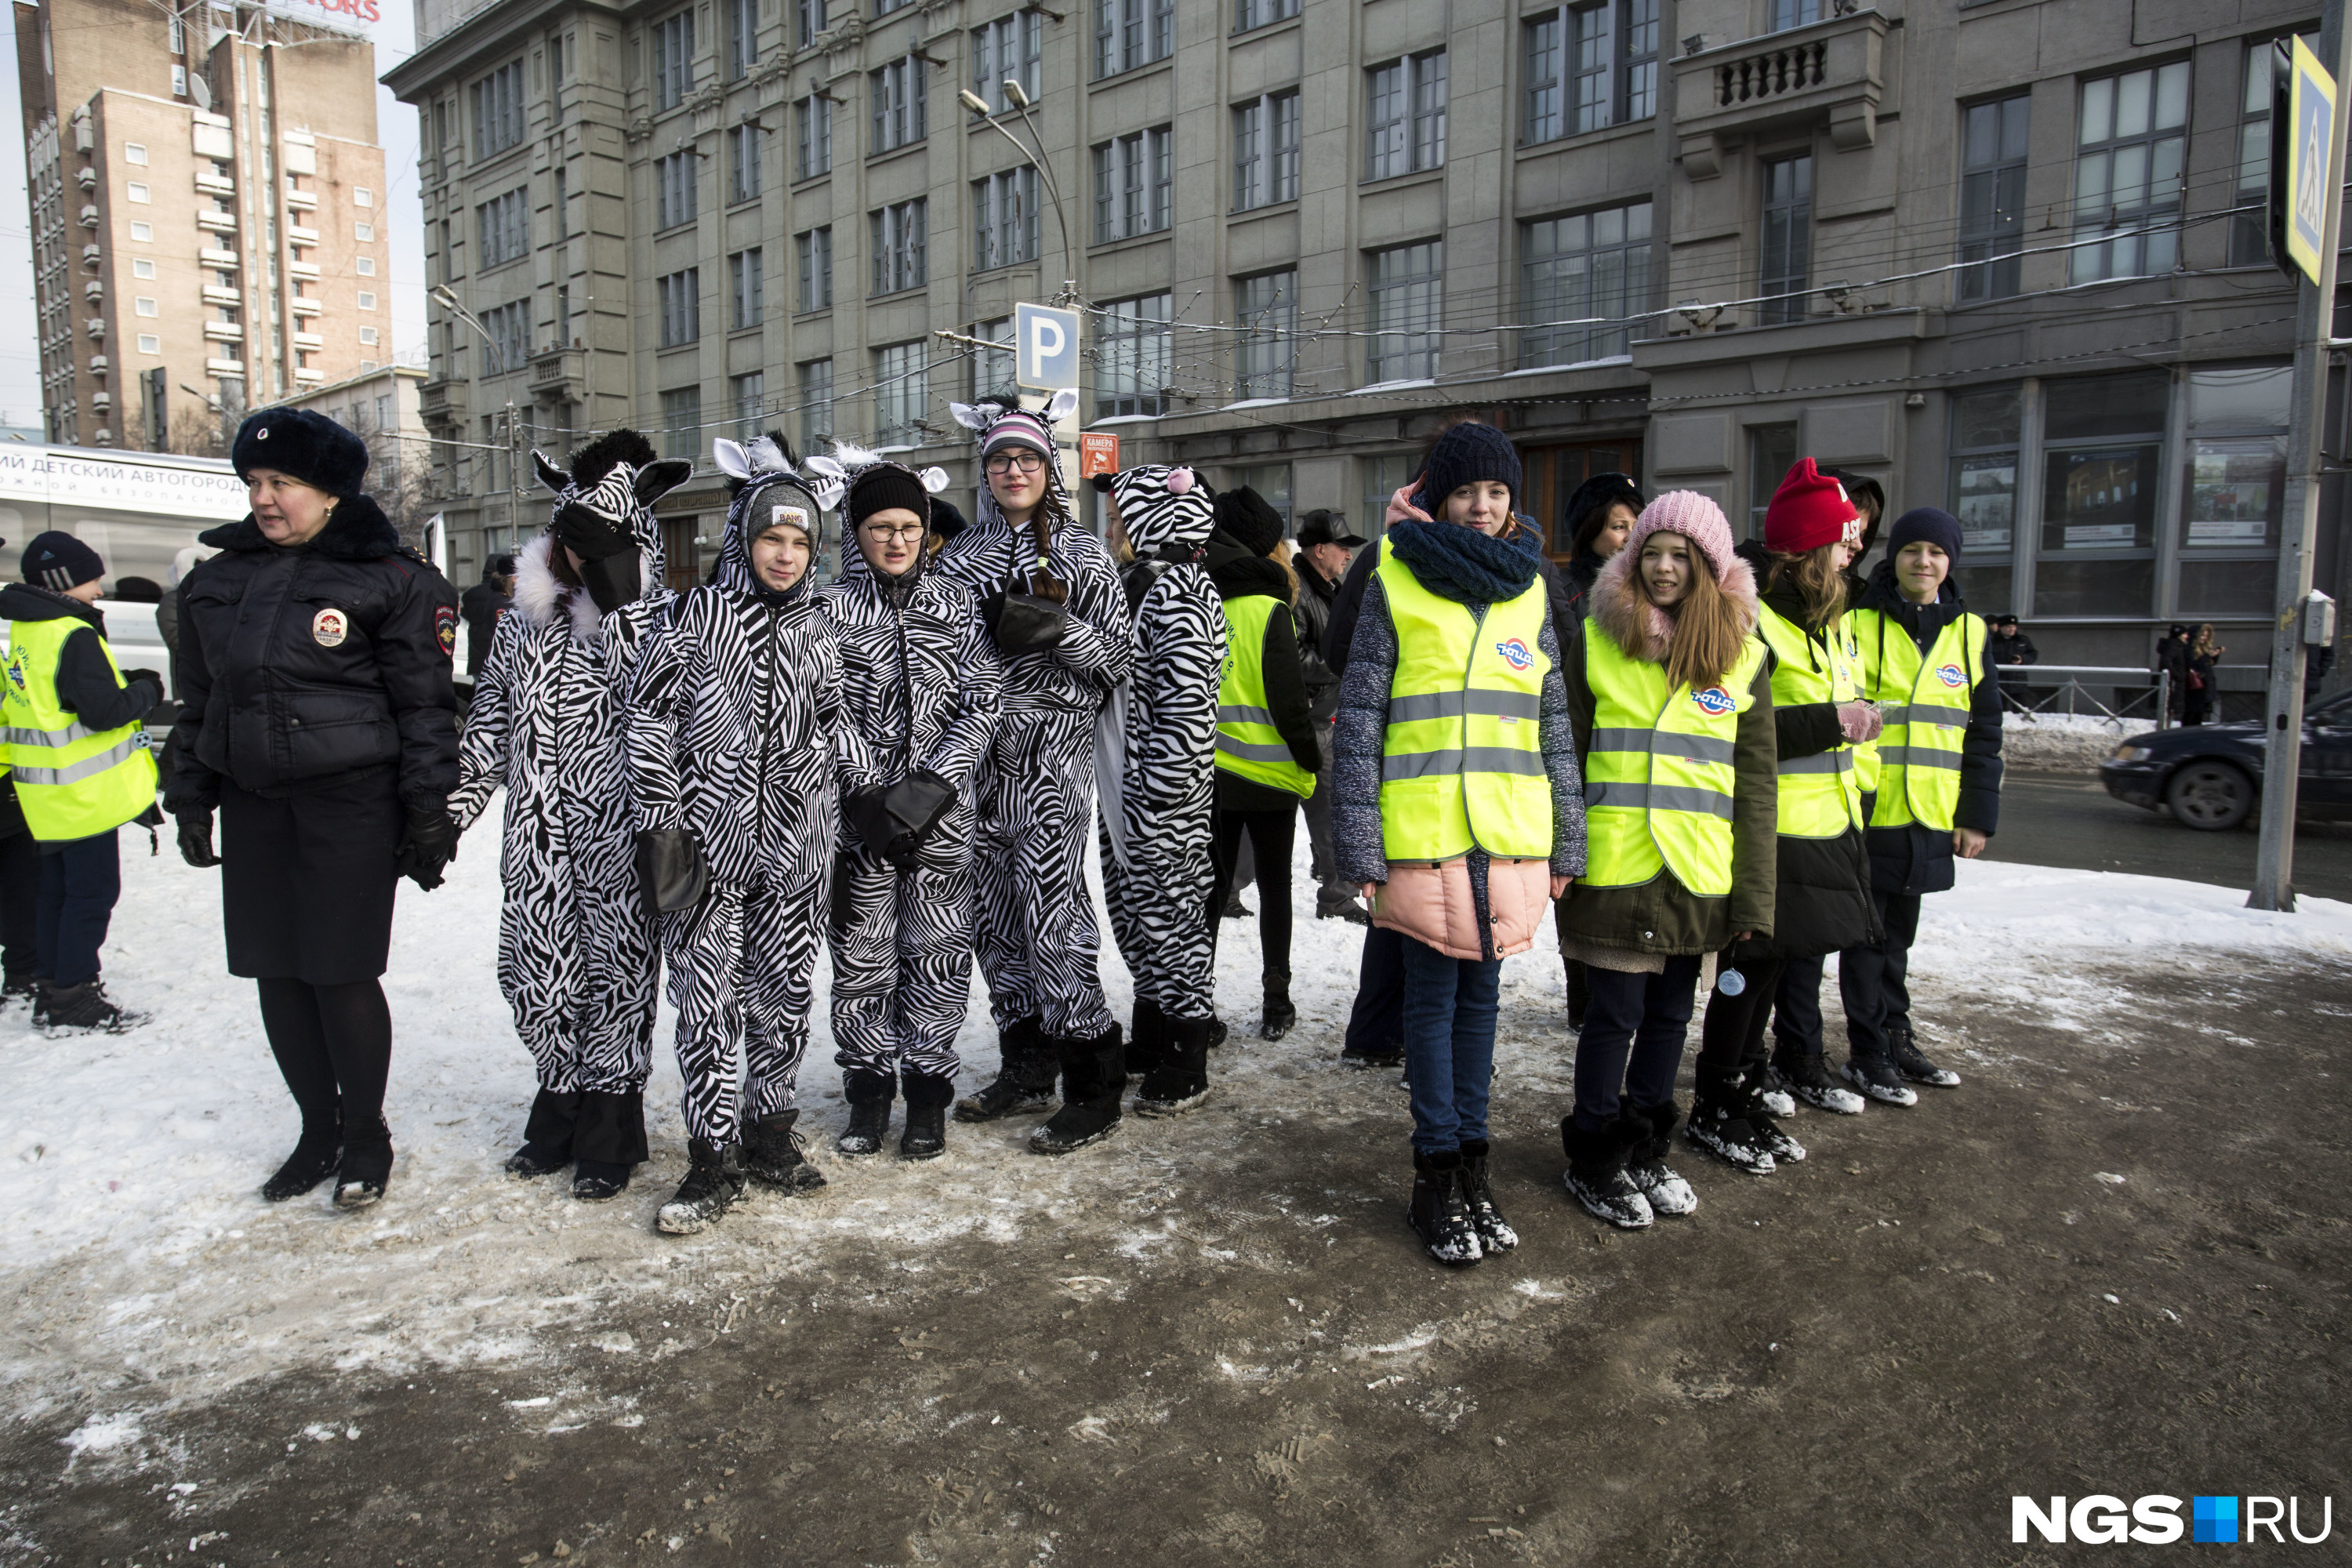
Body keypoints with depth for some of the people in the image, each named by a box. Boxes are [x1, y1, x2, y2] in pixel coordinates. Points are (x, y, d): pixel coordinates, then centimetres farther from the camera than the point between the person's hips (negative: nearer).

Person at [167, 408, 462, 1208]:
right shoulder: (215, 579, 13)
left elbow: (425, 705, -6)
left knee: (342, 976, -2)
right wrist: (190, 796, 16)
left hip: (351, 802, -6)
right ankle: (317, 1130, 26)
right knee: (277, 975, 10)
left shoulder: (392, 579, -5)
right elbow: (198, 699, 20)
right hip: (251, 804, 6)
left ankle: (365, 1135, 17)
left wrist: (428, 814, -9)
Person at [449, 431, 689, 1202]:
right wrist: (456, 803, 14)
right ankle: (561, 1116, 30)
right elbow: (490, 717, 16)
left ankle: (608, 1135, 20)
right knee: (536, 974, 9)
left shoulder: (654, 616, -3)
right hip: (538, 836, 5)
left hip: (621, 834, -5)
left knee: (615, 975, 3)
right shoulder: (525, 617, 11)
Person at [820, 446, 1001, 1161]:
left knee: (938, 955, 4)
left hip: (941, 811, 1)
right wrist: (862, 794, -12)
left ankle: (927, 1090, 18)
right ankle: (868, 1092, 21)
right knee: (862, 956, 5)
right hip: (859, 811, -1)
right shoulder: (829, 606, 2)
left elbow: (985, 700, 1)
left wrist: (933, 786, -10)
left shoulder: (954, 604, 7)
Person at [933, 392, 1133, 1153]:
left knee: (1052, 915, -10)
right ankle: (1025, 1068, 23)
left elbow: (1117, 659, 0)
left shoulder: (1083, 555, 4)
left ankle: (1092, 1087, 1)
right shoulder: (961, 555, 14)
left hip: (1052, 753, -5)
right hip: (978, 754, 5)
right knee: (992, 915, 8)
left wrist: (1062, 631, -17)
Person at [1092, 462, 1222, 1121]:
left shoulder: (1175, 595, -17)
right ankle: (1148, 1045, 33)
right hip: (1126, 789, 10)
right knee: (1137, 912, 18)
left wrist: (1156, 799, -22)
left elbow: (1186, 709, -23)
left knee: (1170, 915, 1)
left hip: (1162, 797, -10)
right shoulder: (1136, 583, 14)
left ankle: (1186, 1071, 14)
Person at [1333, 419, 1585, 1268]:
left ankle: (1470, 1158, 24)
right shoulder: (1394, 585, 0)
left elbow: (1554, 724, 13)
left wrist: (1565, 842, 10)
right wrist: (1359, 846, -9)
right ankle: (1439, 1173, 16)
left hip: (1511, 833, 4)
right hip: (1423, 832, -3)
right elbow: (1357, 721, -3)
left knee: (1480, 992, 12)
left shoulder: (1530, 592, 12)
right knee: (1434, 997, 4)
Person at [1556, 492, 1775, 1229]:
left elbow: (1756, 782, 6)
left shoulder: (1744, 654, 6)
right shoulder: (1597, 641, 1)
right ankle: (1596, 1162, 18)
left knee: (1670, 1011, 12)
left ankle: (1645, 1149, 30)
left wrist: (1754, 891, 1)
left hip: (1700, 872, 3)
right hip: (1615, 864, -2)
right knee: (1616, 1011, 1)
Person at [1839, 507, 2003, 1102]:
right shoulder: (1858, 623, -4)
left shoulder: (1968, 632, 9)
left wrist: (1977, 815, 6)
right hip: (1865, 812, -4)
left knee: (1898, 933, 16)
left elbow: (1984, 731, 11)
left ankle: (1895, 1037, 29)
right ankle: (1867, 1055, 12)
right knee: (1867, 936, 3)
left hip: (1929, 817, 4)